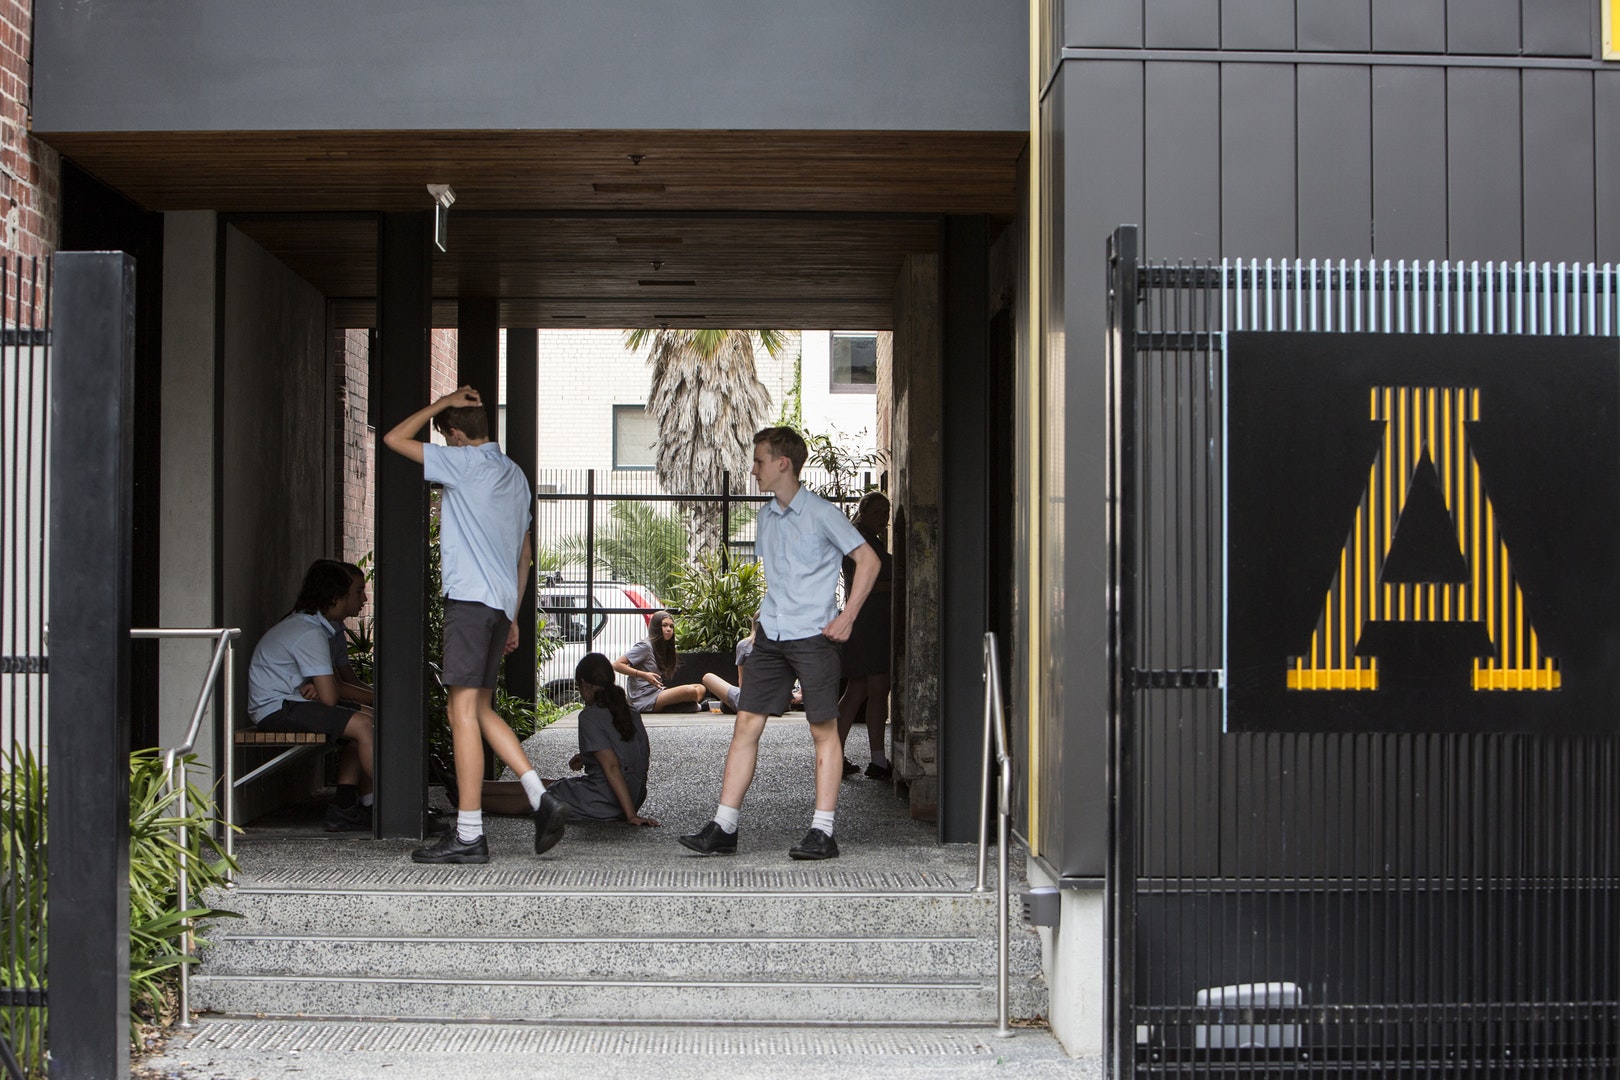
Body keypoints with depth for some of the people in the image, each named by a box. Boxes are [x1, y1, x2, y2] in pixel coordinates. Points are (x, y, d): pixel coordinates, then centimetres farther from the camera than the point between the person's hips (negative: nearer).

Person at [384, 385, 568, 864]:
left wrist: (442, 402, 7)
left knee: (464, 709, -8)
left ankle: (468, 835, -9)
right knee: (479, 708, 15)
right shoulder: (515, 475, 20)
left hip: (469, 598, -8)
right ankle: (541, 798, 4)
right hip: (503, 601, 8)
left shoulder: (464, 463, -5)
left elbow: (394, 438, 0)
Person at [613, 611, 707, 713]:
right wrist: (644, 675, -21)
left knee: (700, 688, -4)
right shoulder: (645, 646, -6)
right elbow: (617, 665, -14)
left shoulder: (664, 648, 21)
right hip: (644, 699, -9)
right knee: (691, 691, -25)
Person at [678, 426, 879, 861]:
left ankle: (822, 833, 2)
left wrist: (846, 617, -9)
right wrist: (766, 615, 15)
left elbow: (868, 560, -5)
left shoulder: (821, 513, -7)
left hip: (812, 635, -7)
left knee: (824, 730, -1)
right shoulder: (766, 516, 14)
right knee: (746, 724, 2)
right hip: (771, 635, 7)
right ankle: (723, 829, 4)